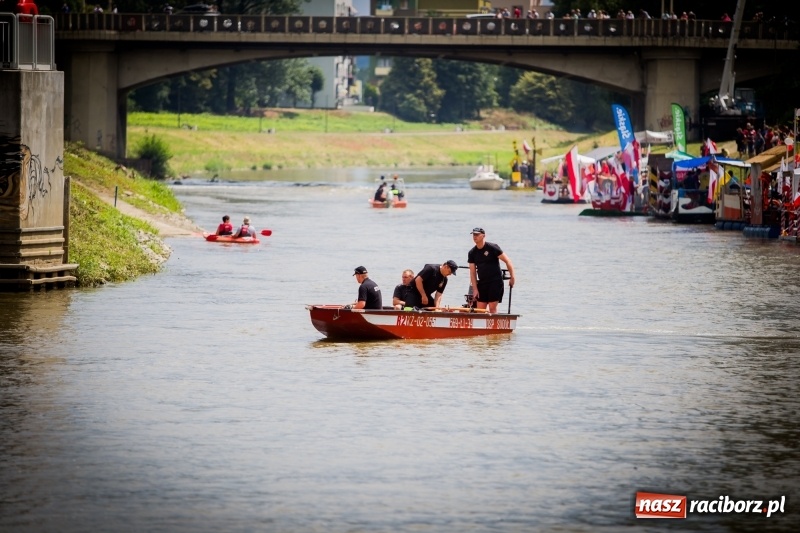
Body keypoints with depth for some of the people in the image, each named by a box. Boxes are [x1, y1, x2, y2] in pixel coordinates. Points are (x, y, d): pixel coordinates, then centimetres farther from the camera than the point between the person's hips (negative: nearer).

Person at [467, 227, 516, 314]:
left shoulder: (492, 248, -8)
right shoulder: (472, 253, 6)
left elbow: (507, 261, -6)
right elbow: (472, 272, 7)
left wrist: (512, 277, -9)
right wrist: (475, 289, 0)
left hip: (495, 281, -5)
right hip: (482, 283, 5)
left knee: (492, 307, -10)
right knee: (480, 309, 1)